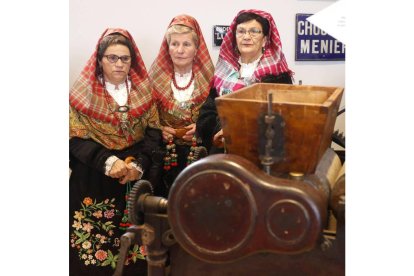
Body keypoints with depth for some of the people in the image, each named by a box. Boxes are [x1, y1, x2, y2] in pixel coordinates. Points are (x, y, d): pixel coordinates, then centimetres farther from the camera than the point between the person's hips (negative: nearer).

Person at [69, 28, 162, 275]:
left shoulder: (144, 91, 5)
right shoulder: (84, 93, -1)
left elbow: (154, 131, 0)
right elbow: (76, 138, -7)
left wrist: (139, 163, -15)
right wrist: (108, 162, -20)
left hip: (137, 178, 2)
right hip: (95, 178, -1)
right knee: (96, 241, 2)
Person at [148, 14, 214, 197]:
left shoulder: (208, 76, 1)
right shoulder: (156, 77, 5)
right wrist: (159, 129, -8)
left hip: (198, 150, -1)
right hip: (163, 150, 1)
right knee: (164, 195, -4)